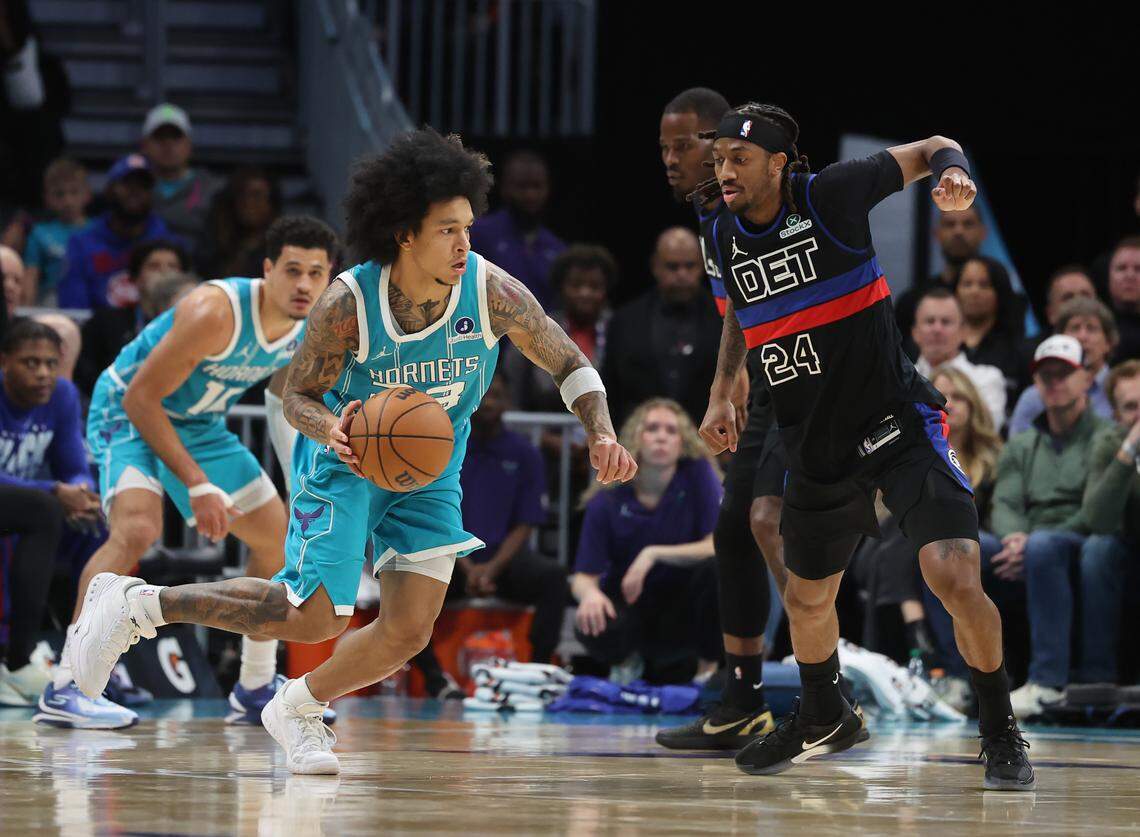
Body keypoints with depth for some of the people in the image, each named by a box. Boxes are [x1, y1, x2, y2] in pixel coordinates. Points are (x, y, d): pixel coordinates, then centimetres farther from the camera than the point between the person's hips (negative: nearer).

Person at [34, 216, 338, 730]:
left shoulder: (314, 329, -11)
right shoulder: (215, 313, -33)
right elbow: (140, 397, -28)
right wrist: (197, 485, -30)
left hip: (199, 425, 8)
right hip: (129, 414, -8)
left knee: (279, 537, 8)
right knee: (137, 528, -31)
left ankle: (256, 691, 24)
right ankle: (65, 688, -29)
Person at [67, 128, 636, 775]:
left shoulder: (493, 292, -22)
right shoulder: (349, 303, -26)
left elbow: (570, 365, -9)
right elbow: (298, 395, -13)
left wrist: (602, 435, -26)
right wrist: (332, 429, -36)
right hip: (347, 461, -4)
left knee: (408, 635, -7)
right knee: (314, 619, -11)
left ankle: (299, 708, 21)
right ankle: (137, 604, 7)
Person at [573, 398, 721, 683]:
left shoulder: (698, 475, -12)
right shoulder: (608, 500, -11)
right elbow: (583, 576, -10)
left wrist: (654, 555, -27)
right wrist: (589, 593, -36)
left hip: (682, 601, 0)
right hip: (627, 601, 0)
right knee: (599, 634, -35)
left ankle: (709, 664, -8)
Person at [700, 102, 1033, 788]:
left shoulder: (831, 196, -15)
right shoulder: (725, 235, 1)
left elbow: (931, 150, -3)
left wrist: (954, 172, -24)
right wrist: (722, 393, 14)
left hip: (899, 422, -6)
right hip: (816, 443, 6)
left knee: (955, 577, -21)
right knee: (806, 597, 18)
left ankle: (1001, 731, 0)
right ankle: (824, 718, 48)